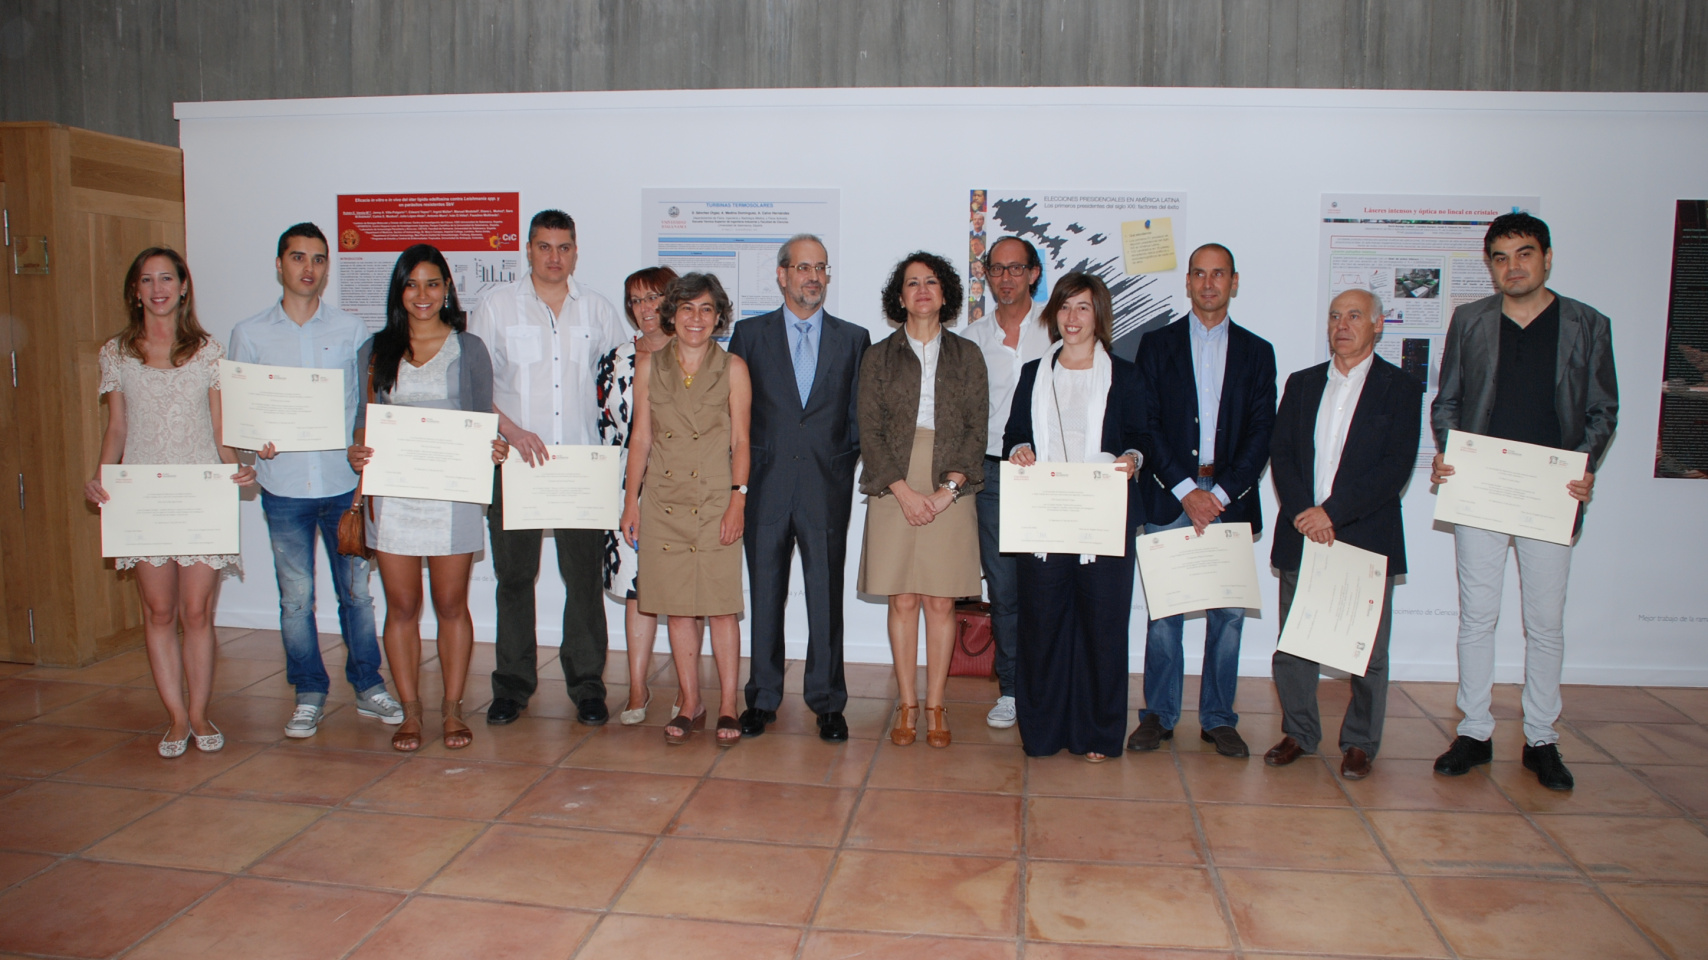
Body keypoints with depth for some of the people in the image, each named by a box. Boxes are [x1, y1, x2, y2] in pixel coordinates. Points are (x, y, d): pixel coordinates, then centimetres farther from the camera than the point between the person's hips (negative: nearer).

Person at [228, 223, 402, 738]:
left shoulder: (352, 329, 5)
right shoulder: (250, 334, 5)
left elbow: (369, 402, 7)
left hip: (344, 481, 0)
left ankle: (368, 687, 20)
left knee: (356, 590, 6)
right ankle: (309, 696, 20)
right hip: (284, 485, 0)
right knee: (295, 597, 6)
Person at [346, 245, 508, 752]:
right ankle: (409, 711, 19)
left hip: (453, 492, -1)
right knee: (401, 606, 7)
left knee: (451, 604, 6)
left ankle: (453, 709, 18)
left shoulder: (468, 348, 5)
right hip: (391, 493, 2)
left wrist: (493, 447, -15)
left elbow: (483, 419, 6)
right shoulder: (376, 350, 9)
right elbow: (363, 418, 10)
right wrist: (355, 451, -11)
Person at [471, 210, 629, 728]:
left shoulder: (597, 310, 10)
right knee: (514, 576, 6)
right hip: (513, 461, 0)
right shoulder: (496, 304, 6)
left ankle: (587, 685, 11)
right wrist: (511, 430, -11)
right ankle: (513, 685, 18)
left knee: (585, 577, 0)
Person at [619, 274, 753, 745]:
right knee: (678, 607, 6)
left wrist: (738, 498, -8)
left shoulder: (732, 369, 3)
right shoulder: (648, 366, 7)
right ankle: (690, 705, 17)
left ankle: (727, 708, 10)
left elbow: (740, 441, 1)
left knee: (722, 607, -1)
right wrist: (631, 500, 5)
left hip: (716, 502, -2)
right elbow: (640, 437, 9)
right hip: (664, 503, 2)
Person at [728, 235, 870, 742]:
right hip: (765, 485, 0)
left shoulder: (853, 338, 10)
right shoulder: (750, 334, 9)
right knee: (764, 593, 7)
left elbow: (861, 412, 10)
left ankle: (827, 703, 14)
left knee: (827, 595, 2)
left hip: (827, 485, 0)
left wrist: (847, 461, 0)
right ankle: (762, 699, 19)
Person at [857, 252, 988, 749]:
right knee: (902, 601, 2)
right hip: (893, 492, 0)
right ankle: (907, 705, 12)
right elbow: (869, 432, 2)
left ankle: (935, 706, 11)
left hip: (949, 493, 0)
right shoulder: (879, 357, 8)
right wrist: (904, 491, -10)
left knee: (940, 602, 2)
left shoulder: (966, 355, 10)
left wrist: (948, 489, -9)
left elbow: (976, 429, 4)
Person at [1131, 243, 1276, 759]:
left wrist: (1220, 493, -9)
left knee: (1228, 613, 3)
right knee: (1163, 611, 1)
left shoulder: (1256, 352, 11)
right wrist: (1186, 490, -10)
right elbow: (1147, 425, 0)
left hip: (1230, 500, 1)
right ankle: (1159, 714, 12)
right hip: (1168, 498, -1)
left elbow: (1261, 432, 3)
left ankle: (1218, 718, 15)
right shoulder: (1157, 345, 8)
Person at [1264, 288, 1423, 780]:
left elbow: (1397, 467, -9)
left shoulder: (1401, 388, 1)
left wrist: (1332, 512, -16)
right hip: (1301, 536, 3)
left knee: (1368, 650, 3)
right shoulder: (1301, 384, 12)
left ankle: (1360, 742, 19)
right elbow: (1280, 454, 5)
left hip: (1366, 537, -3)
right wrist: (1304, 512, -11)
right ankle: (1299, 732, 22)